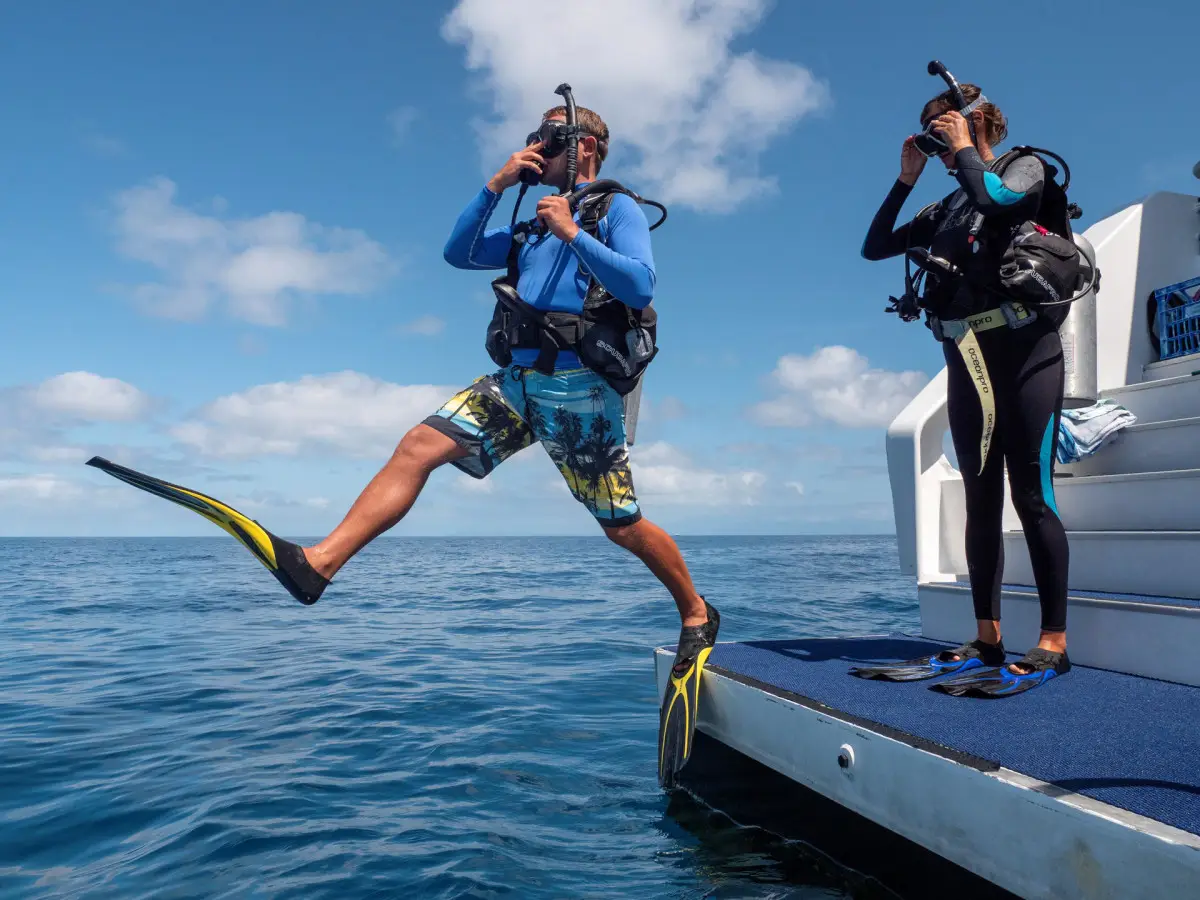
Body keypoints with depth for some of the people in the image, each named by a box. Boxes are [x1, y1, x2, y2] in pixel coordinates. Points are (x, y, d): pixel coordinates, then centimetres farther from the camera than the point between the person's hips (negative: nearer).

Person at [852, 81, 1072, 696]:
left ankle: (1053, 643, -2)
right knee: (981, 500, 4)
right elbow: (875, 248, 16)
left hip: (1025, 351, -6)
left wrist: (964, 149, -4)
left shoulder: (1026, 168, 4)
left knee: (1030, 495, -9)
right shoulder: (945, 209, 20)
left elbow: (993, 196, -19)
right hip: (967, 362, 6)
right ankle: (987, 642, 9)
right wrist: (905, 178, 12)